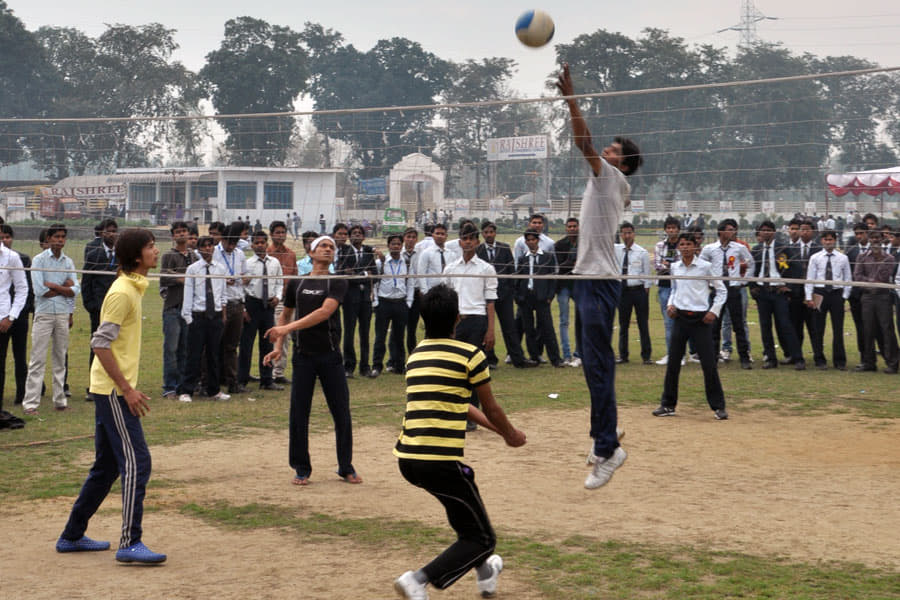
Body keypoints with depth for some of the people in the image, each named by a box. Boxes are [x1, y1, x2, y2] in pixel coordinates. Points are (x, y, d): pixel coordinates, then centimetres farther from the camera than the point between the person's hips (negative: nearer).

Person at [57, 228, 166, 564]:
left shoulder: (134, 288, 13)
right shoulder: (122, 292, -16)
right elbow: (100, 344, -20)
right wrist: (127, 389, -21)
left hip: (113, 390, 10)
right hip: (113, 391, -10)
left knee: (107, 467, 14)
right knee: (136, 463, -10)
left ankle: (72, 536, 22)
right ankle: (130, 544, -8)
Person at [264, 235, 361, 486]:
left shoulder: (338, 283, -1)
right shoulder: (296, 284, 9)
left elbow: (325, 312, -17)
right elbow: (285, 315, 21)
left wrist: (288, 328, -23)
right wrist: (277, 346, 9)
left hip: (330, 355, -2)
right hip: (303, 355, 2)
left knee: (342, 413, 1)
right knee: (299, 414, 1)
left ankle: (346, 468, 15)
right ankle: (302, 469, 12)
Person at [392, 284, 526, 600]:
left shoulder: (416, 355, 15)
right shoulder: (469, 355, -5)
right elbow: (491, 410, 6)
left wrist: (499, 429, 34)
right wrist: (512, 436, 26)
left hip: (407, 458, 8)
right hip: (441, 462, -7)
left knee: (464, 500, 33)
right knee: (482, 538, 5)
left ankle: (484, 573, 43)